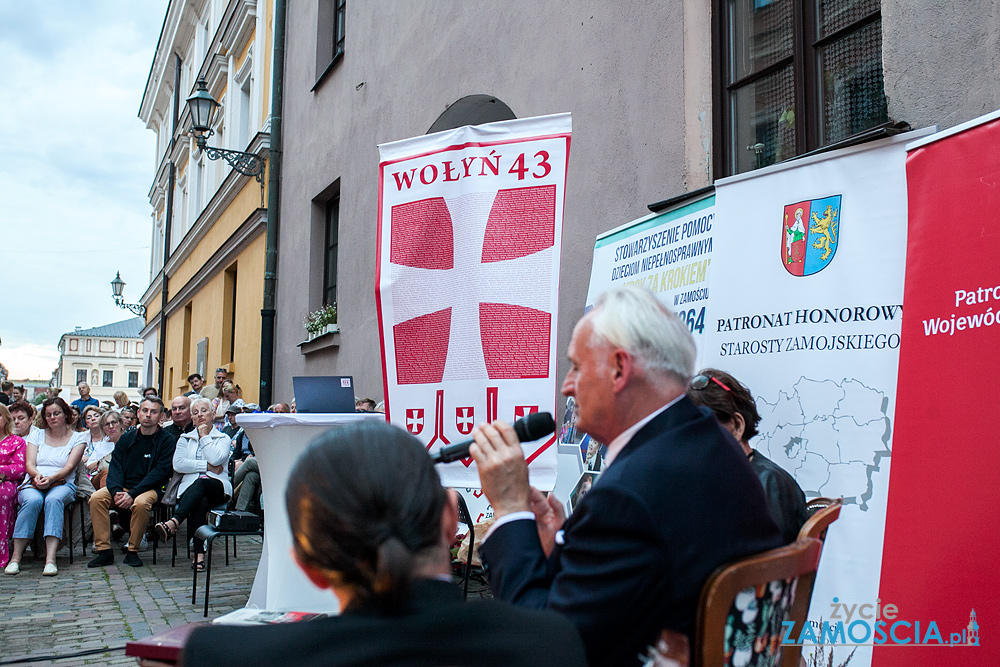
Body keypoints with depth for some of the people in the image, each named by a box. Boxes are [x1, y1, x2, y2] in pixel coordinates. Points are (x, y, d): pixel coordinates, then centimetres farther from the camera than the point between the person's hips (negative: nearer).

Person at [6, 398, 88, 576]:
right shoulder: (37, 435, 18)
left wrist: (51, 478, -20)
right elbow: (29, 464, 6)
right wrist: (37, 475, -17)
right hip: (33, 483, 2)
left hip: (62, 484, -1)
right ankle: (16, 557, -31)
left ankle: (50, 559, -46)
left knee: (53, 499, -37)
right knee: (33, 500, -35)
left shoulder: (78, 437, 11)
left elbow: (69, 467, -2)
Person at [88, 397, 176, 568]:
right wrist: (116, 491, -16)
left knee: (141, 502, -35)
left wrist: (132, 493, -21)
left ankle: (133, 551, -17)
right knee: (96, 498, -21)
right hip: (123, 486, 4)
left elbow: (160, 472, -11)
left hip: (149, 488, -4)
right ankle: (104, 550, -15)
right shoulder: (126, 438, 12)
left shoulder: (166, 440, -3)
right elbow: (115, 467, 5)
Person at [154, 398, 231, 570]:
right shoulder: (185, 439, 23)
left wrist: (205, 436, 3)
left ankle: (173, 523, -55)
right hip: (190, 488, 1)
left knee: (200, 484, -38)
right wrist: (208, 466, -6)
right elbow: (178, 464, 2)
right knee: (200, 502, -36)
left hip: (217, 487, -1)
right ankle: (199, 552, -44)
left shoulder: (223, 438, 16)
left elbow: (216, 459, -8)